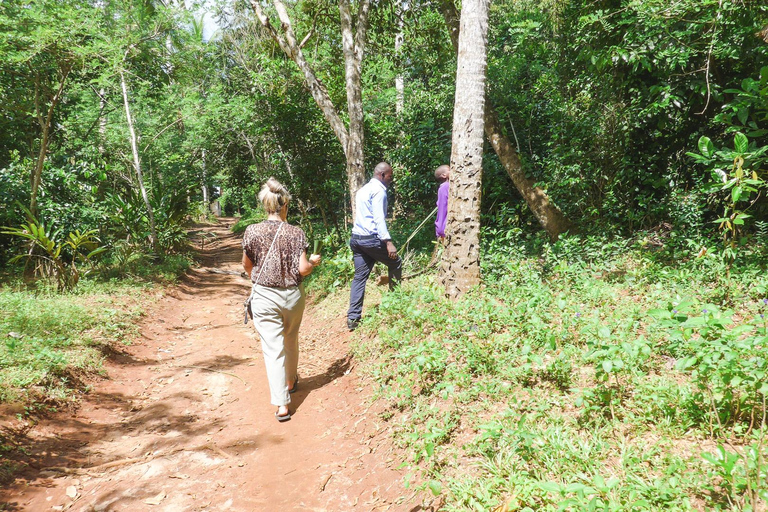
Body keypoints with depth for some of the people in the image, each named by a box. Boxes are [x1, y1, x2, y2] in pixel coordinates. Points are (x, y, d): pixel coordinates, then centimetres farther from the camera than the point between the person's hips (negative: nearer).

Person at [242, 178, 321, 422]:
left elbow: (247, 265, 6)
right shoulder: (296, 233, -11)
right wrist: (314, 261, 9)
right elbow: (303, 269, -13)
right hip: (292, 295, 1)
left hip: (264, 296, -1)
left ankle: (281, 404, -2)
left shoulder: (252, 231, -7)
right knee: (291, 342, 24)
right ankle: (291, 381, 45)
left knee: (273, 348, 1)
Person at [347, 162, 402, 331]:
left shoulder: (363, 189, 21)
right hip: (371, 238, -9)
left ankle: (353, 317, 0)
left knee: (359, 277, 5)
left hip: (356, 238, 9)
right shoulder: (379, 190, -9)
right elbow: (379, 218, -19)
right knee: (395, 263, 13)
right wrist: (388, 242, -24)